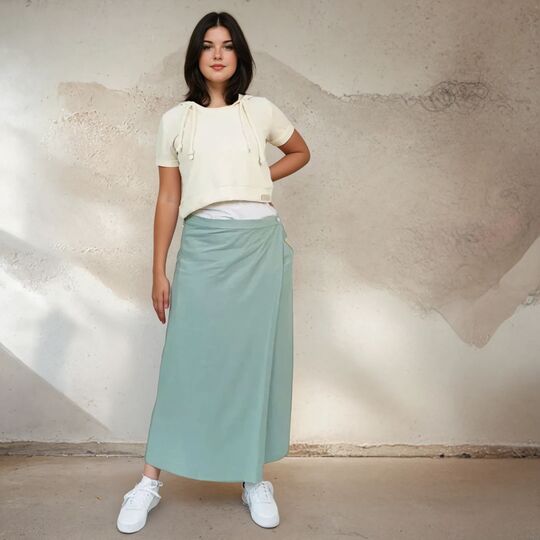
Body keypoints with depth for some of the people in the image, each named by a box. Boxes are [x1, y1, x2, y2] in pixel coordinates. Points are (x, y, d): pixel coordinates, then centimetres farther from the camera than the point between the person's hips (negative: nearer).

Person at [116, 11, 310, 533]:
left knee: (257, 357, 5)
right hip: (204, 247, -1)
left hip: (261, 244, 1)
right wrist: (159, 271, 3)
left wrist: (260, 179, 7)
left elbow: (301, 152, 25)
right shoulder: (175, 120, 7)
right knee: (188, 359, 0)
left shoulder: (261, 111, 8)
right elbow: (168, 200, 6)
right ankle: (151, 480, 12)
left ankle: (255, 478, 19)